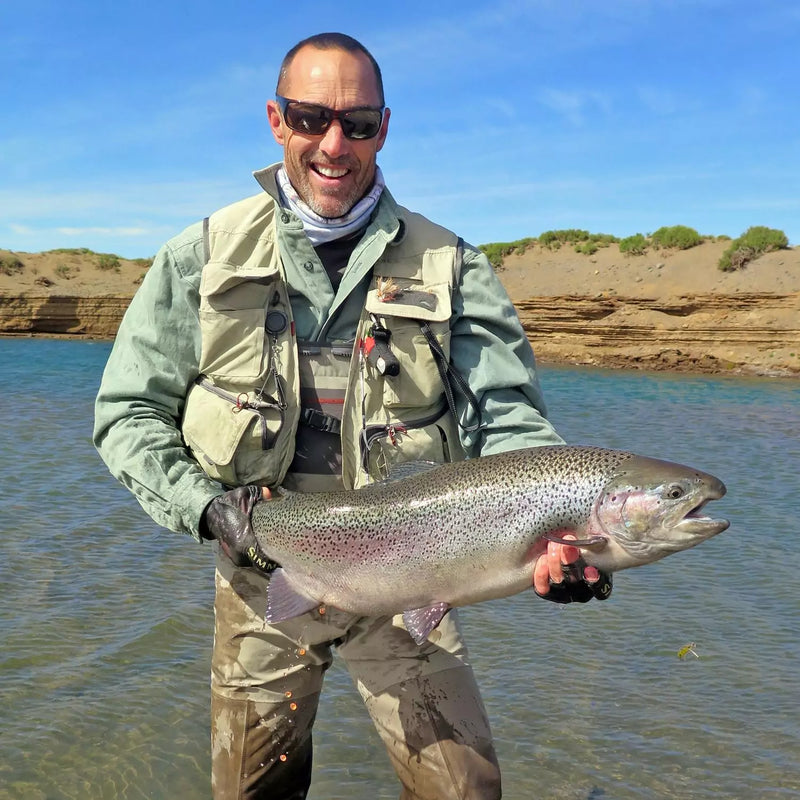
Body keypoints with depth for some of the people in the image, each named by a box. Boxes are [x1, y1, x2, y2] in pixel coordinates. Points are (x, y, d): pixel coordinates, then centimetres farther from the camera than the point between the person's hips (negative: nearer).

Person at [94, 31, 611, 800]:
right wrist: (206, 505, -15)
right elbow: (127, 413, 1)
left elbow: (506, 418, -11)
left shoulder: (448, 266, -3)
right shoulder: (204, 256, -2)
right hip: (262, 579, 1)